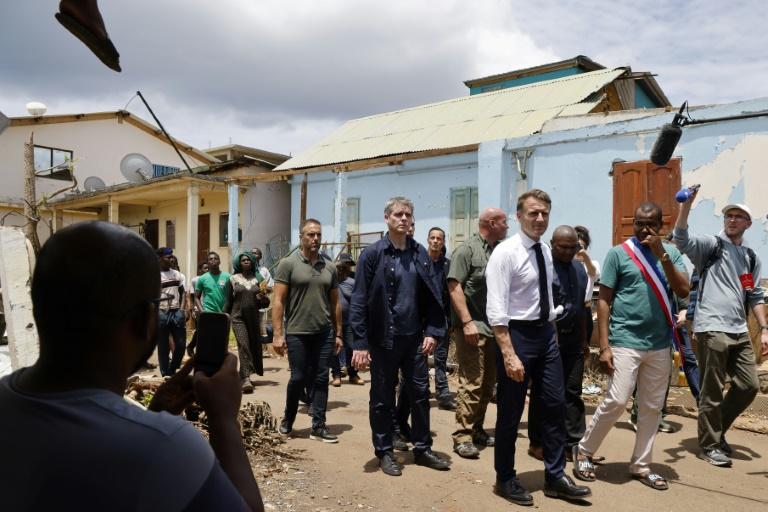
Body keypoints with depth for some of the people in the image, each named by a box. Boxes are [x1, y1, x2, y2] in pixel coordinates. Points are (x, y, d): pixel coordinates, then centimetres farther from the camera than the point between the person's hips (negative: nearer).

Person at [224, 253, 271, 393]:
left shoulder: (259, 279, 8)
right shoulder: (233, 279, 4)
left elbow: (264, 303, 11)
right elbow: (228, 302, 7)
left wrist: (264, 300, -11)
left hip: (254, 317, 3)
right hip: (238, 317, -3)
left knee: (254, 345, 8)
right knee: (243, 345, -15)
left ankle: (244, 375, 27)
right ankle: (246, 379, -18)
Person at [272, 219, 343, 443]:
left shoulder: (329, 267, 8)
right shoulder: (288, 264, -3)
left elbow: (335, 303, 11)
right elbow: (278, 301, -6)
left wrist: (338, 334, 9)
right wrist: (278, 334, -12)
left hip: (324, 333, 4)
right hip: (297, 333, -3)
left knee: (321, 379, 6)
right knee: (298, 379, 5)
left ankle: (318, 426, 17)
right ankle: (288, 420, 28)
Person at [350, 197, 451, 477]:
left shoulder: (420, 253, 5)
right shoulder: (372, 254, -8)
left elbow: (432, 296, 8)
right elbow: (359, 301, -10)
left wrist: (432, 331, -1)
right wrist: (360, 343, -14)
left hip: (414, 337, 4)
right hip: (383, 338, -4)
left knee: (420, 393, 12)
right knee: (383, 398, 8)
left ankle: (422, 448, 29)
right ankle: (384, 452, 24)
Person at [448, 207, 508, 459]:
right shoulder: (467, 249, -7)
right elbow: (454, 287, -13)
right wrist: (467, 322, -19)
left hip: (493, 327, 7)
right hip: (472, 327, -7)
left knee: (488, 383, 13)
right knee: (471, 383, -6)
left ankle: (477, 430, 25)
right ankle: (462, 437, 3)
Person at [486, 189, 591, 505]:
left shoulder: (545, 252, 9)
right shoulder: (505, 252, -15)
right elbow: (496, 311, -21)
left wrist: (552, 333, 18)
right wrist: (509, 355, -25)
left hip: (546, 333, 8)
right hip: (517, 334, -7)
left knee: (555, 405, 11)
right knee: (510, 412, 5)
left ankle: (555, 478, 27)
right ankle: (505, 480, 24)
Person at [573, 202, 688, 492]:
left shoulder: (671, 253, 8)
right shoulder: (618, 253, -3)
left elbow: (683, 291, -5)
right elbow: (604, 300, -5)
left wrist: (662, 254, -13)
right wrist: (604, 346, -10)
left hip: (660, 344, 4)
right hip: (625, 342, -4)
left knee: (652, 407, 10)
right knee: (616, 401, -9)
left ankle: (641, 464, 25)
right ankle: (584, 450, 12)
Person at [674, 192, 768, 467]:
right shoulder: (711, 245, -1)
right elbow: (682, 238, -21)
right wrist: (687, 203, -33)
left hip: (739, 331, 6)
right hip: (712, 329, -6)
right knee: (712, 392, 0)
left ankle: (717, 429, 29)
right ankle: (709, 446, 14)